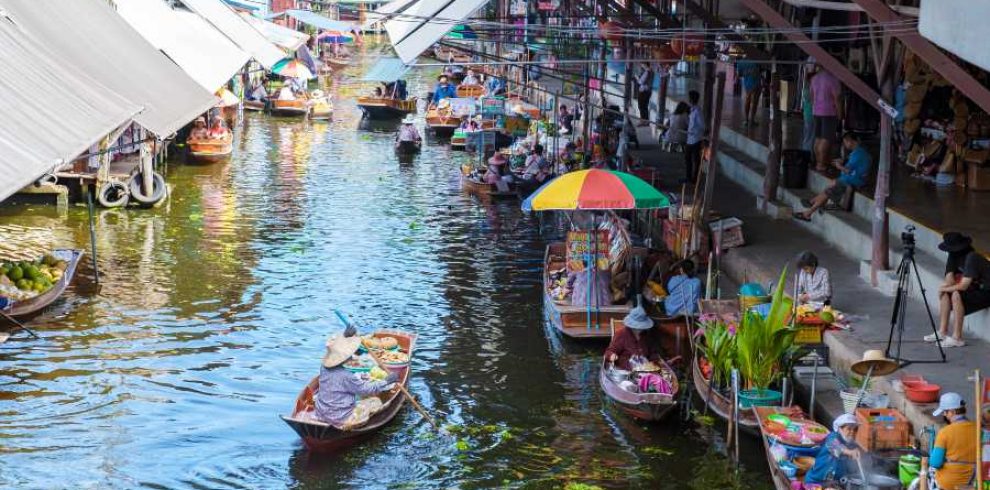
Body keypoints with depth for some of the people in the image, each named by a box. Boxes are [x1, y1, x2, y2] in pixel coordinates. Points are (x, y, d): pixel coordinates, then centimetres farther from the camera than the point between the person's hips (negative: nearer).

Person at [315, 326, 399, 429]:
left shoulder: (324, 368, -5)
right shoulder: (346, 377, -24)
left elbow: (334, 350, 14)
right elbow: (366, 389, -12)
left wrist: (345, 336, 15)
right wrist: (387, 381, -3)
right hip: (341, 421, -7)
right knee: (375, 402, 4)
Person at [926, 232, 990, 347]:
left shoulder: (971, 258, -26)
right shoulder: (954, 256, 0)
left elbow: (963, 286, -29)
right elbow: (949, 280, 0)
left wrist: (945, 288, -14)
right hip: (976, 287, 9)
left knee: (957, 294, -27)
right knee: (946, 292, 2)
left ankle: (957, 338, -22)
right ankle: (942, 332, 6)